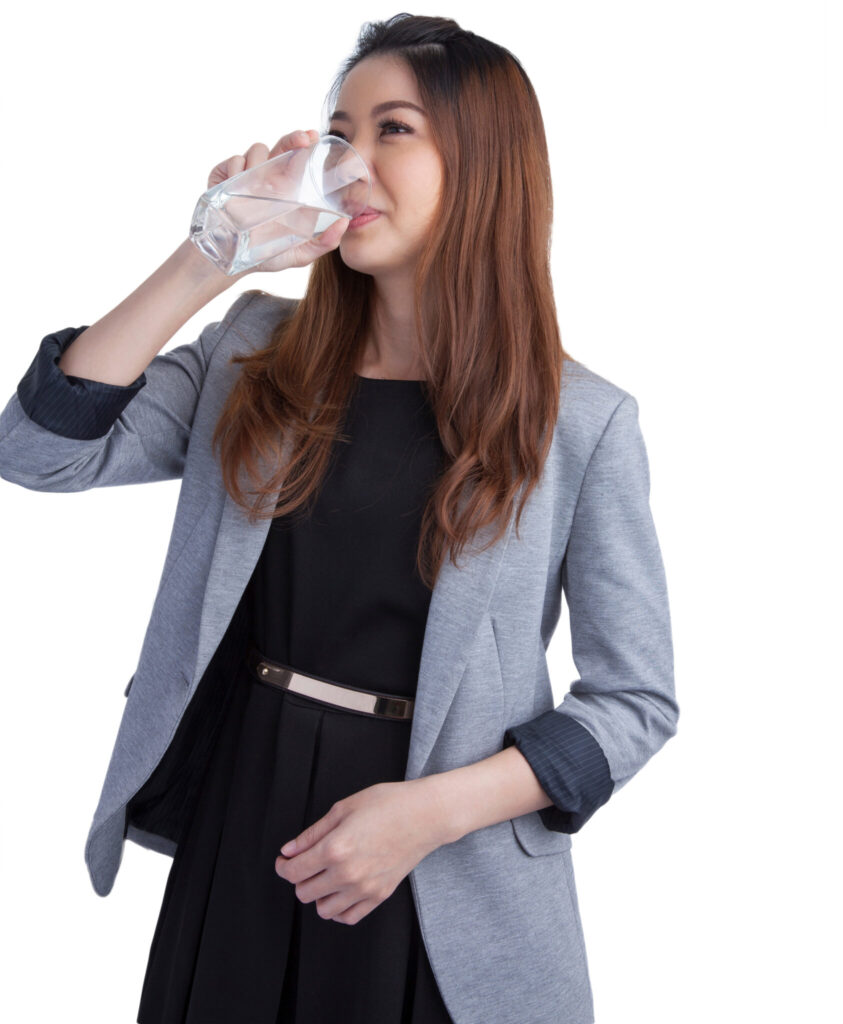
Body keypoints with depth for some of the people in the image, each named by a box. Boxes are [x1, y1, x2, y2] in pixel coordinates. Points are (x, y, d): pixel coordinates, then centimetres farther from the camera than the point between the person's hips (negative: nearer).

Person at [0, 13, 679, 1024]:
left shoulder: (582, 421, -8)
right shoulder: (256, 349, 1)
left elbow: (636, 699, -5)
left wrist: (432, 812, -17)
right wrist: (206, 260, -14)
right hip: (233, 837, 3)